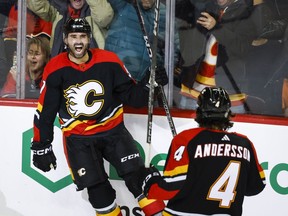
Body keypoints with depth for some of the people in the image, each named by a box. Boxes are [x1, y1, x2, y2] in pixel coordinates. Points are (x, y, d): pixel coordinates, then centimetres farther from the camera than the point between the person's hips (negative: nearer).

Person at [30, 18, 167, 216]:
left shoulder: (109, 62, -8)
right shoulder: (55, 70, -8)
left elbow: (130, 93, -2)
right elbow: (45, 110, -2)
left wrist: (148, 87, -22)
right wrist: (41, 146, 1)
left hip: (112, 130, 0)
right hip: (78, 137, 0)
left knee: (137, 175, -6)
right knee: (97, 189, -1)